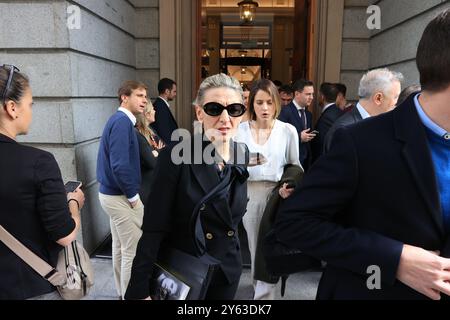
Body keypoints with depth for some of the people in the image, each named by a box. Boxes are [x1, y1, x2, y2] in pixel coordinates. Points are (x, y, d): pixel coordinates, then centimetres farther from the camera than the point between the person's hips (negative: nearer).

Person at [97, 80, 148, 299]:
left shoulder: (120, 120, 11)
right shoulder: (122, 122, -19)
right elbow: (120, 165, -27)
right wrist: (133, 196, -17)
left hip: (112, 193, 10)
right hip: (121, 196, -10)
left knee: (120, 246, 19)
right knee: (133, 250, 2)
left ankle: (123, 291, 34)